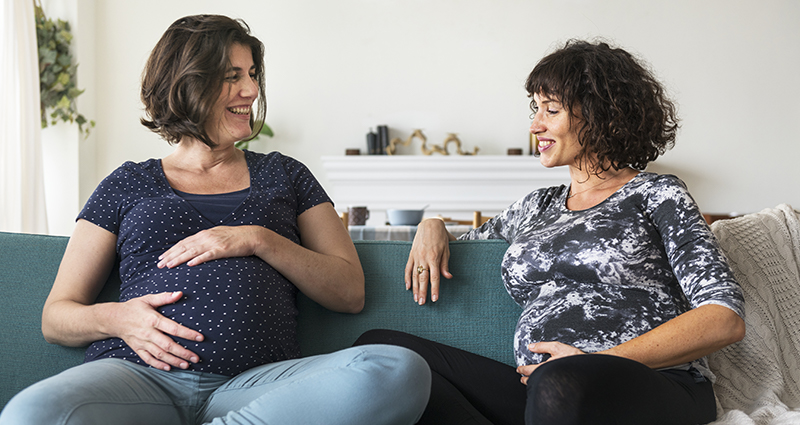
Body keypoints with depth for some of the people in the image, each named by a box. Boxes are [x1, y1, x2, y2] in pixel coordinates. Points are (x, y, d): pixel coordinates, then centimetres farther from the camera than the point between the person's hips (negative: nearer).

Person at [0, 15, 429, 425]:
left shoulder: (283, 174, 24)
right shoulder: (128, 184, 20)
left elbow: (350, 293, 14)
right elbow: (56, 316, 17)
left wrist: (260, 240, -1)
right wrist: (112, 318, -7)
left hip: (257, 380, 2)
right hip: (142, 372, -1)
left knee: (399, 370, -33)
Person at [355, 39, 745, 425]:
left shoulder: (656, 195, 8)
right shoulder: (537, 207, 25)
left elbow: (726, 320, -5)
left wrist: (603, 362, -14)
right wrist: (433, 226, 18)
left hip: (653, 388, -6)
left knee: (561, 387, -44)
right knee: (380, 345, -13)